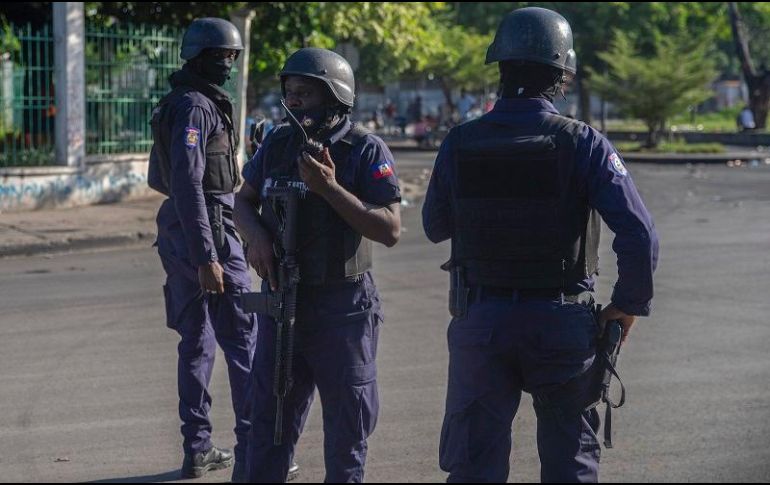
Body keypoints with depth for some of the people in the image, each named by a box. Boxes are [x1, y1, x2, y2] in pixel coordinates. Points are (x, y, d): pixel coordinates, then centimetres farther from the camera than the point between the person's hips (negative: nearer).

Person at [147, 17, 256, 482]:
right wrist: (206, 257, -26)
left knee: (197, 340, 13)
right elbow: (187, 183, -23)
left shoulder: (174, 106, 15)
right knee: (244, 340, -5)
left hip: (179, 234, 10)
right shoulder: (195, 107, -15)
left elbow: (158, 177, 23)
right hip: (208, 233, -10)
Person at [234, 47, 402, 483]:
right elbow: (244, 202, 16)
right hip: (281, 300, 4)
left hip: (342, 308, -4)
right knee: (270, 419, 10)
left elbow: (390, 230, -17)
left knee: (347, 427, 8)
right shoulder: (278, 144, 4)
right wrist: (257, 237, -6)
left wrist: (330, 189, -24)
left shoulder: (365, 151, -11)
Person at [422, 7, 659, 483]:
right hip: (561, 321, -1)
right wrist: (629, 304, -2)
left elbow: (435, 226, 11)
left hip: (480, 321, 2)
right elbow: (640, 236, -16)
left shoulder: (459, 144, -4)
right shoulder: (583, 144, -11)